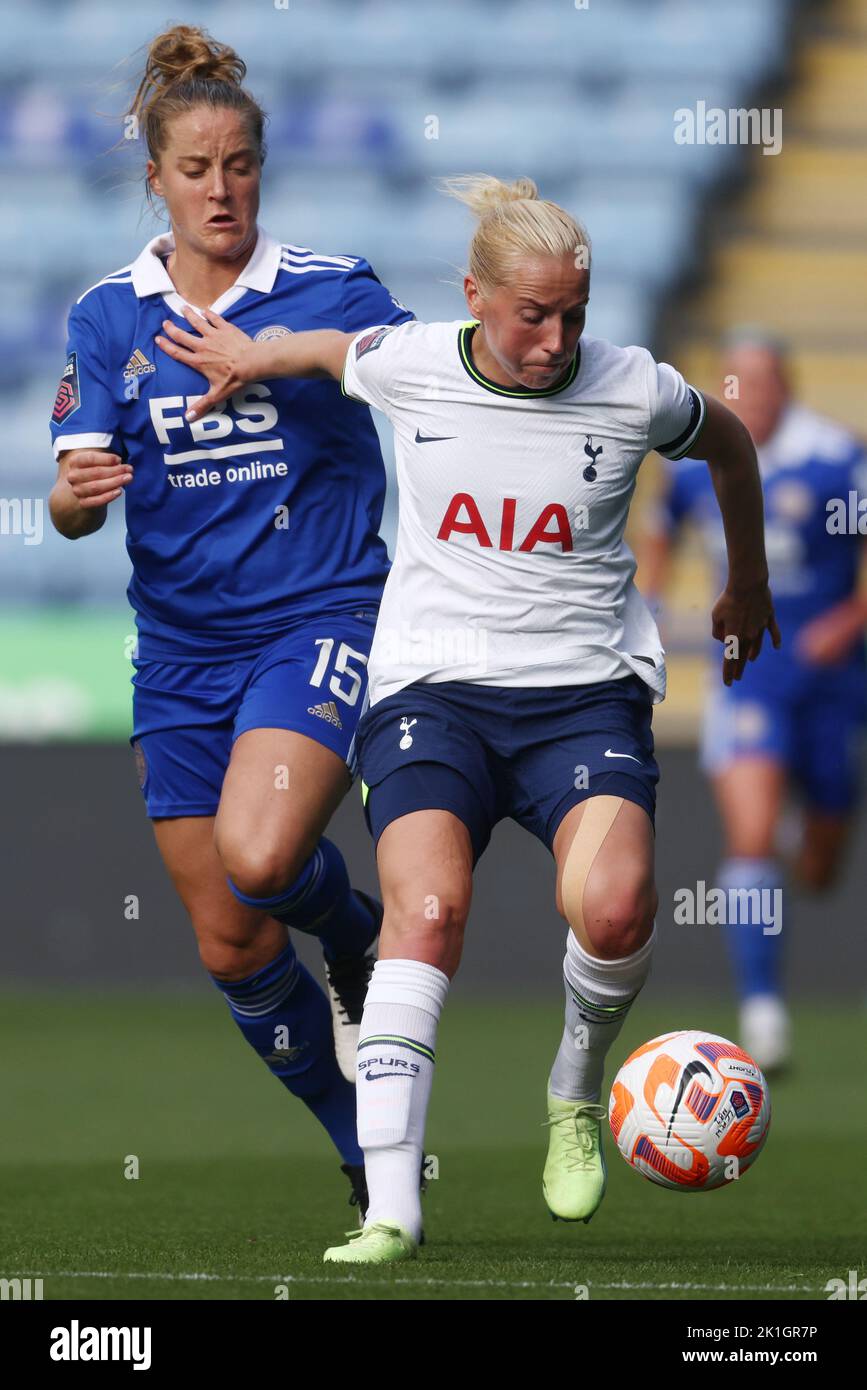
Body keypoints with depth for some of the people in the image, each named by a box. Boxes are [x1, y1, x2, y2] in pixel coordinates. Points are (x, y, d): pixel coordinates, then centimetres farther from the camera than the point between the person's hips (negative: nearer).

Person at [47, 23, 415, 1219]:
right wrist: (77, 491, -24)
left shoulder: (336, 294, -4)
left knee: (257, 858, -28)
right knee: (229, 948, 4)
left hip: (322, 620, -4)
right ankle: (369, 1147, 24)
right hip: (182, 649, 4)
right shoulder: (109, 317, 3)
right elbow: (77, 502, -2)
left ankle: (355, 929, 7)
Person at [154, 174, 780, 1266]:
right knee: (425, 910, -24)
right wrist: (250, 357, 38)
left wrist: (748, 588, 31)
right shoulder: (405, 366, -3)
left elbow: (730, 448, 18)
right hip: (432, 684, 0)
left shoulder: (635, 393, -4)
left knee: (612, 908, -27)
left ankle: (577, 1093, 7)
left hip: (585, 691, 0)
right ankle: (391, 1208, -28)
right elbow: (330, 349, 23)